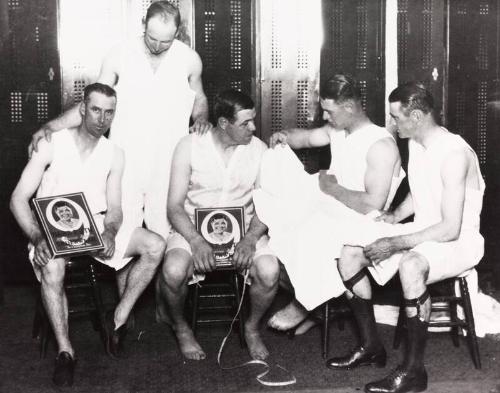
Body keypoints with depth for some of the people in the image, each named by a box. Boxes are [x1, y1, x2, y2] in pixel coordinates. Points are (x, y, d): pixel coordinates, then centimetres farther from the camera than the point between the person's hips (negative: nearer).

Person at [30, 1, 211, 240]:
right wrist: (52, 126, -8)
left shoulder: (190, 59, 0)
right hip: (126, 161, -1)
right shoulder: (119, 56, -3)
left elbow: (199, 98, 17)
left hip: (168, 164, 1)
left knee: (163, 231, 2)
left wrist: (201, 119, -5)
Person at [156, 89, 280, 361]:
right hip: (193, 227, -1)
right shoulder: (189, 146, -6)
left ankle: (252, 328, 4)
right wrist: (196, 241, -26)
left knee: (269, 271, -28)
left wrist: (251, 238, -19)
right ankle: (180, 326, 3)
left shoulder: (259, 149, 0)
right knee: (173, 271, -31)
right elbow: (175, 206, -8)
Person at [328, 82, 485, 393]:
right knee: (349, 253, -4)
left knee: (411, 265, -40)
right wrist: (396, 216, 1)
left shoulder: (454, 154, -25)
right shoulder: (417, 144, 3)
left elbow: (451, 229, -28)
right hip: (422, 231, 9)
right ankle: (371, 347, 9)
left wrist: (396, 243, -26)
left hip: (459, 240, -9)